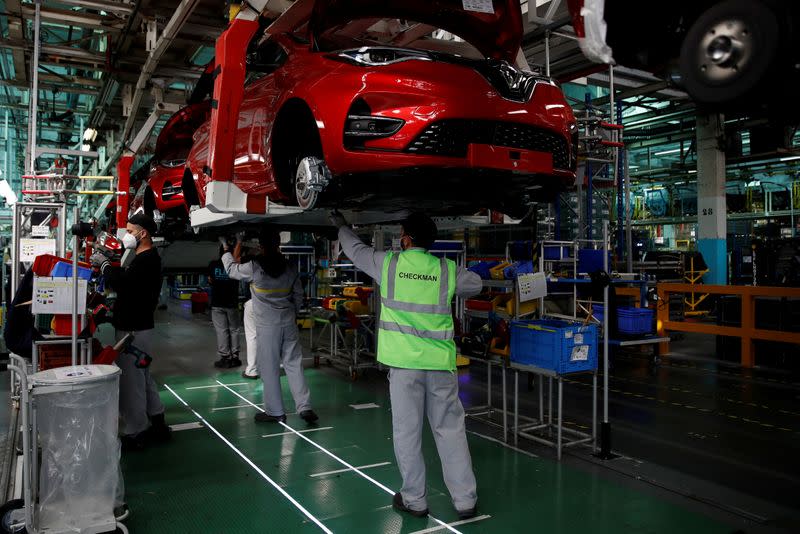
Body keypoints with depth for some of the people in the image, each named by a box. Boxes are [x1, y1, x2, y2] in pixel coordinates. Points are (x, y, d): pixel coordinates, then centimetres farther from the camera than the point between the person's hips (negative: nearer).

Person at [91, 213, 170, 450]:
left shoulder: (146, 260, -18)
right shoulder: (147, 258, 16)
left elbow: (121, 283, -28)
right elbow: (127, 282, 14)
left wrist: (104, 264, -14)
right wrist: (107, 267, 2)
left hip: (134, 330, -11)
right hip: (137, 325, 11)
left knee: (130, 379, -4)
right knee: (143, 377, 18)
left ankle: (134, 434, 5)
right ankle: (157, 424, 27)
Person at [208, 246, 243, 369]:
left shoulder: (213, 265, -1)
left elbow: (210, 280, 12)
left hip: (217, 303, 0)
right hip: (232, 303, 0)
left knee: (221, 331, 2)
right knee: (234, 330, 9)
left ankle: (225, 358, 1)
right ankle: (234, 358, 10)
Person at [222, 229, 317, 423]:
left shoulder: (254, 267, -11)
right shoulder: (290, 268, 1)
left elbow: (232, 269, 8)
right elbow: (298, 295, 11)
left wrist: (227, 251, 25)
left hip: (266, 325, -4)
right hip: (289, 322, 4)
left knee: (269, 368, 5)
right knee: (294, 363, 7)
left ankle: (275, 412, 12)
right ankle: (305, 407, 4)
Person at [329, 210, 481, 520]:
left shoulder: (388, 263, -1)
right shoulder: (447, 270, 2)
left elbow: (355, 250, 17)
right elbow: (476, 284, 21)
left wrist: (341, 225, 36)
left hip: (404, 362, -2)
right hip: (440, 362, 2)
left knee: (407, 432, 8)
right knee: (450, 430, 10)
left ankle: (414, 500, 18)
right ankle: (465, 500, 17)